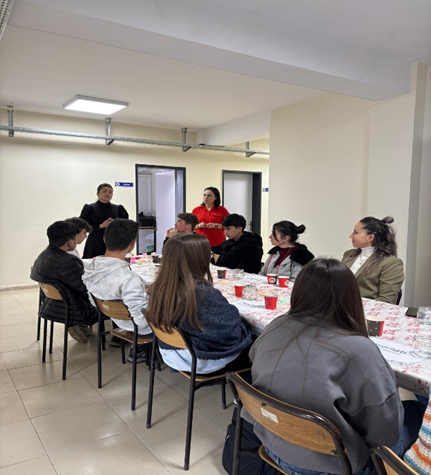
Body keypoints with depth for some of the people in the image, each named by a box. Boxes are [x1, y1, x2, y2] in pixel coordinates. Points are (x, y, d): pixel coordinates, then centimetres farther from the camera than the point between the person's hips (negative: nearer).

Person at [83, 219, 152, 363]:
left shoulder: (89, 268, -12)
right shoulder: (129, 279, -36)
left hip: (118, 320, 7)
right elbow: (143, 321, -32)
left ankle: (140, 348, 27)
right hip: (139, 327, -7)